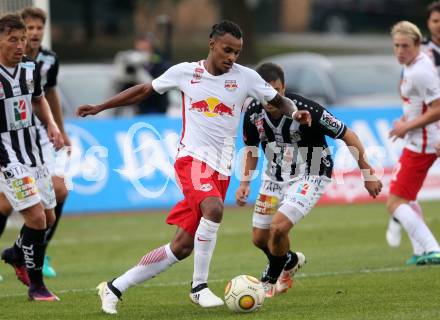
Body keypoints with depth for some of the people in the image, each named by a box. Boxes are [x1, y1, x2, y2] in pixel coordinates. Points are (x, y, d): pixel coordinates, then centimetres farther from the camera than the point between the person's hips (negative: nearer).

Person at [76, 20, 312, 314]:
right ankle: (199, 287, -21)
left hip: (221, 170, 3)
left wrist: (294, 112, -11)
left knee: (183, 246, -1)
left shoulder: (246, 77, 3)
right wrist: (100, 107, 15)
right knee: (213, 209, -34)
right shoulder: (185, 72, 2)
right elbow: (144, 90, 15)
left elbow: (279, 101, 13)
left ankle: (115, 288, 12)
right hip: (192, 158, -3)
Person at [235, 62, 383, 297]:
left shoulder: (306, 110, -29)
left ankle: (271, 279, 7)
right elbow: (251, 148, 7)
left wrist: (367, 173, -12)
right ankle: (290, 261, 43)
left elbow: (348, 136, -17)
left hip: (310, 177, -5)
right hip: (275, 176, 5)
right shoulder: (253, 112, -15)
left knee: (278, 227, -23)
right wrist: (244, 183, -4)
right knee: (259, 238, 8)